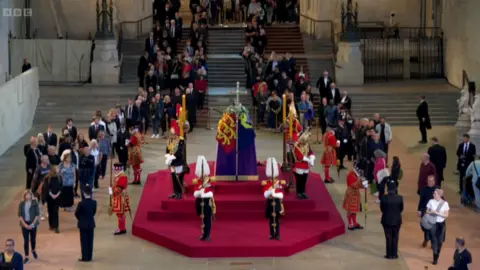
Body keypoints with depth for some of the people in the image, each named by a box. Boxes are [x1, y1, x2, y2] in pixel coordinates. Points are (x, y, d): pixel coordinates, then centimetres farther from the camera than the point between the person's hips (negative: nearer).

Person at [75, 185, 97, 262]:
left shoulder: (81, 203, -19)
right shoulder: (94, 202, -7)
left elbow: (76, 213, -8)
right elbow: (94, 212, 5)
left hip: (83, 224, -4)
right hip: (91, 224, 4)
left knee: (84, 241, 3)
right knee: (90, 241, 10)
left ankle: (85, 257, 5)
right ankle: (89, 257, 15)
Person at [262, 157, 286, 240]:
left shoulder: (280, 183, 0)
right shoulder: (266, 183, 0)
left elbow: (281, 195, -4)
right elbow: (265, 195, -10)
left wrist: (273, 193, -18)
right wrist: (272, 187, -21)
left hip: (278, 203, -1)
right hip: (270, 203, 1)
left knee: (277, 219, -1)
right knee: (271, 219, 5)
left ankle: (277, 235, 2)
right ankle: (272, 234, 12)